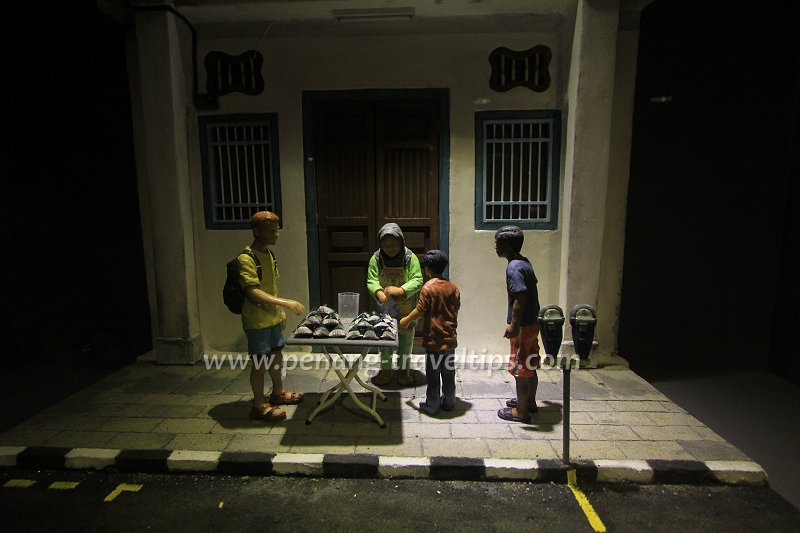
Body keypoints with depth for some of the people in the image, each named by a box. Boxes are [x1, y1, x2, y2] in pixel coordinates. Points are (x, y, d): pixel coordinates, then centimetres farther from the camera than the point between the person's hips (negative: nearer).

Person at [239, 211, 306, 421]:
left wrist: (280, 309, 14)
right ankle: (259, 406, 16)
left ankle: (278, 393, 38)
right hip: (257, 321, -9)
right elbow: (252, 292, -28)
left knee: (276, 356, 20)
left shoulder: (269, 254, 8)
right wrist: (285, 302, -31)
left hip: (272, 318, 9)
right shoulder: (246, 258, -20)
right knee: (260, 363, 2)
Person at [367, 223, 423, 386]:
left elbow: (417, 281, -15)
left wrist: (401, 290, -31)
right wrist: (379, 293, -30)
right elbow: (371, 281, -9)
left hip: (406, 307, -1)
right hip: (385, 307, 1)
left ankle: (404, 369, 30)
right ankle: (386, 370, 28)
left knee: (405, 338, 11)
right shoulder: (376, 259, -6)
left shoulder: (410, 258, -11)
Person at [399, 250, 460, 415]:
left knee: (433, 373, 5)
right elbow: (456, 310, 10)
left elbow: (420, 310, -14)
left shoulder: (428, 287, -14)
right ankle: (449, 402, 25)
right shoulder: (453, 287, 3)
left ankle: (432, 405, 14)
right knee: (448, 372, 15)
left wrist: (406, 320, 1)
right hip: (450, 338, 5)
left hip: (434, 339, -5)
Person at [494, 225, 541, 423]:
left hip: (523, 327, -9)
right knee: (530, 367, 21)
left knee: (520, 370, 3)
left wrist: (513, 325, -21)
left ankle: (521, 411, 16)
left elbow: (520, 298, -28)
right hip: (532, 323, 9)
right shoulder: (525, 262, 9)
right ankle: (530, 401, 36)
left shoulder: (513, 268, -21)